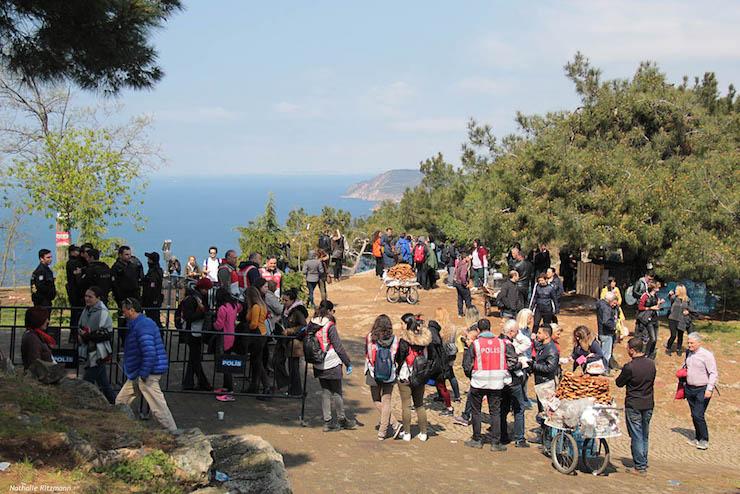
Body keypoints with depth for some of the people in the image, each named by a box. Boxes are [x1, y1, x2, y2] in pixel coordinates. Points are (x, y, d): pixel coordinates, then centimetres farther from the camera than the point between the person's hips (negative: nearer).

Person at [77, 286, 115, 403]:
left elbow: (107, 334, -20)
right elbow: (81, 327, 25)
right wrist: (80, 335, 3)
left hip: (98, 352, -9)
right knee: (103, 384, 16)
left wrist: (88, 336, -20)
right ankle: (114, 404, 26)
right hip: (89, 351, 9)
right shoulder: (86, 310, 10)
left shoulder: (102, 312, -16)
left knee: (87, 382, -7)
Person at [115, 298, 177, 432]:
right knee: (120, 401, 16)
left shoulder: (142, 326, -19)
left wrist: (143, 374, -22)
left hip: (147, 375, -11)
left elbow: (149, 353, -27)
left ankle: (173, 432, 1)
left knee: (158, 406, -6)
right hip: (136, 375, 11)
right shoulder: (137, 324, 15)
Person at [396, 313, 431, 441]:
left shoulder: (404, 340, -17)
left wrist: (397, 370, 6)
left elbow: (399, 359, -11)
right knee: (420, 405, 15)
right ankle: (423, 433, 17)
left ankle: (407, 433, 9)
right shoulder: (423, 339, -1)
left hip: (405, 377, -5)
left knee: (406, 405, 5)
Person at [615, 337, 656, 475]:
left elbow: (619, 383, -6)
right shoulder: (651, 364, -2)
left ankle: (640, 466, 4)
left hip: (633, 405, -6)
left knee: (636, 436, 2)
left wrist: (622, 375, 10)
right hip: (649, 404, 6)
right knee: (645, 435, 16)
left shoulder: (629, 367, -20)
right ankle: (643, 463, 23)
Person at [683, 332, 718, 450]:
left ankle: (704, 440, 0)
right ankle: (698, 438, 24)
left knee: (698, 415, -11)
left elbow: (713, 374, -13)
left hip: (702, 390, -7)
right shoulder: (688, 353, 7)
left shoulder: (707, 355, -13)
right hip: (689, 388, 7)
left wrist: (709, 389, -19)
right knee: (694, 415, 12)